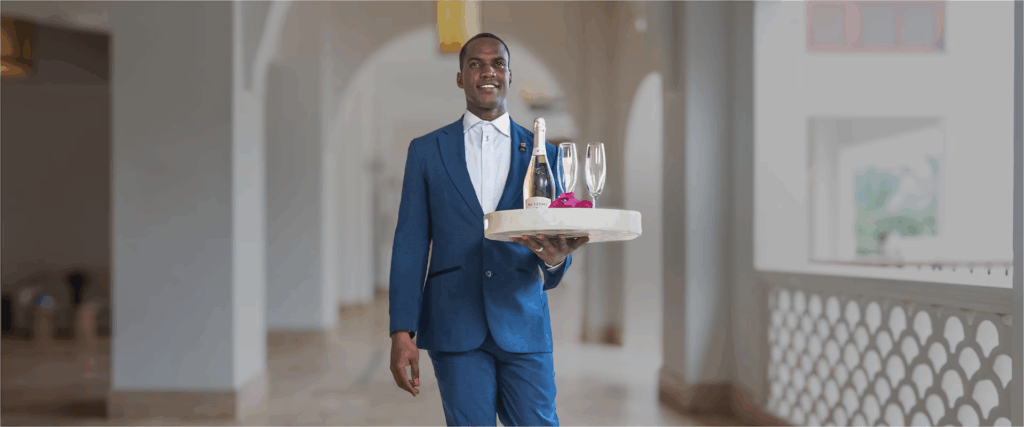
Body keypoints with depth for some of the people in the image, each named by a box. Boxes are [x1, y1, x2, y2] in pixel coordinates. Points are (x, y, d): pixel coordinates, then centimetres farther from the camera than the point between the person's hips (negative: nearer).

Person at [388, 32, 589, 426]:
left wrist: (555, 257, -18)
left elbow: (557, 238, 9)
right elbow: (410, 245, 5)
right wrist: (402, 331, -4)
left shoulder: (544, 155, 10)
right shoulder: (426, 151, 9)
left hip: (523, 326, 1)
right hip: (454, 330, 0)